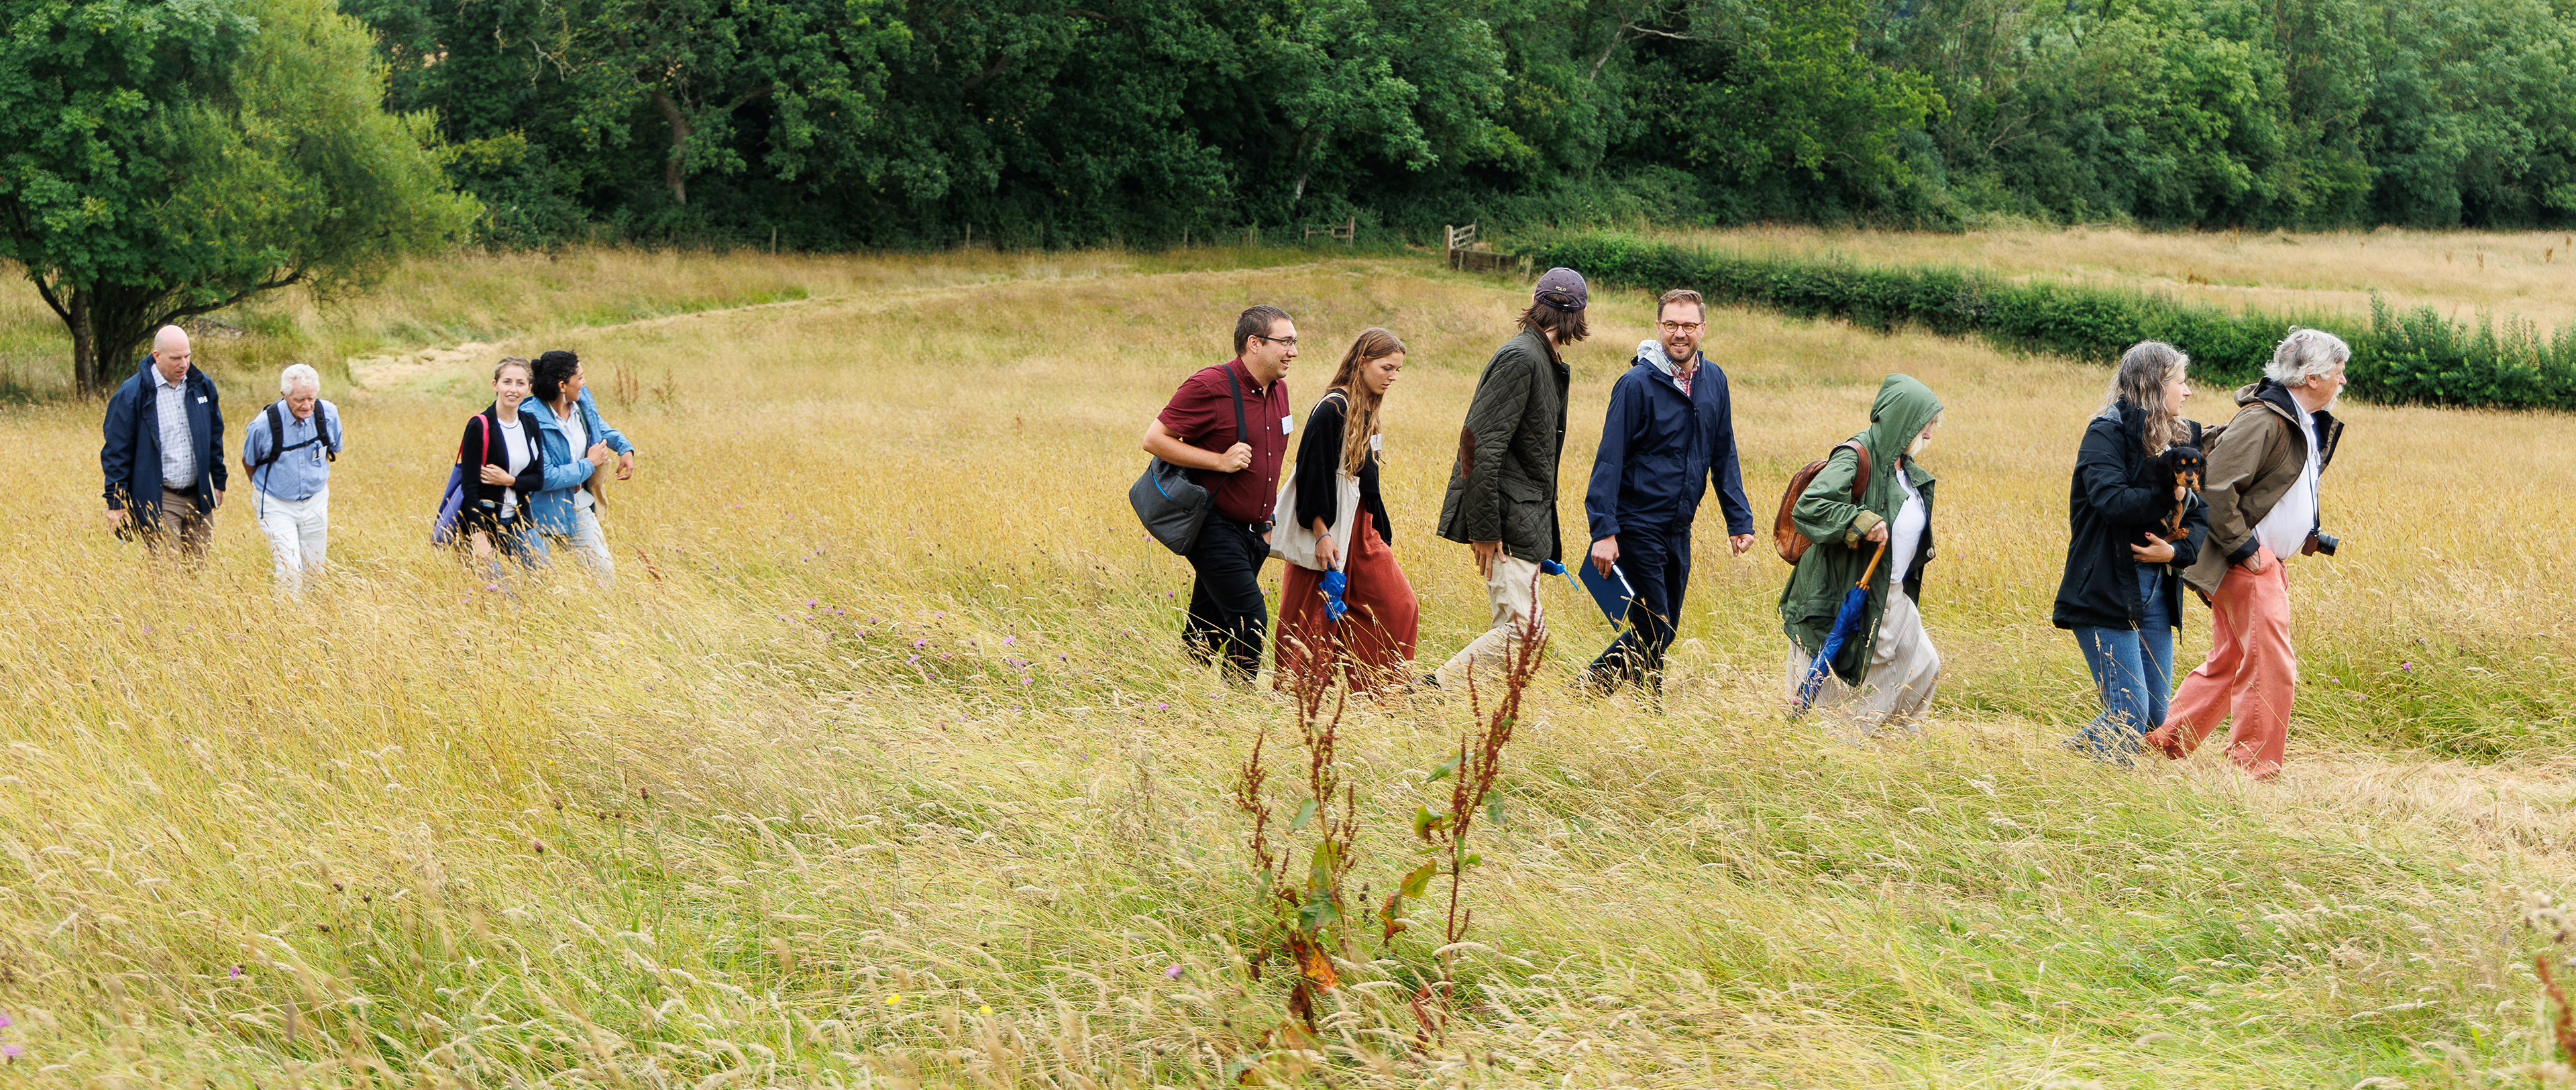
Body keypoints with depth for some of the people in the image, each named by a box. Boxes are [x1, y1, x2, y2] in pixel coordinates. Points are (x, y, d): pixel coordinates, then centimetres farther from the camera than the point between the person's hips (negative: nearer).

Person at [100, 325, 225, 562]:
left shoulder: (202, 386, 7)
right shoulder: (131, 395, -8)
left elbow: (215, 436, 20)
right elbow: (116, 451, -4)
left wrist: (218, 483, 19)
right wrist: (116, 503, -6)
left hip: (198, 498, 5)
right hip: (157, 502, -5)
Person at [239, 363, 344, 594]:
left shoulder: (328, 415, -13)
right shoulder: (264, 425, -22)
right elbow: (249, 462, 0)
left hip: (315, 503, 4)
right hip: (276, 505, -4)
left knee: (314, 571, 11)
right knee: (290, 574, -15)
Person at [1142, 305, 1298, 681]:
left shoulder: (1278, 389, 10)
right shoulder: (1211, 386, -15)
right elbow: (1154, 439, -15)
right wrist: (1220, 462, -21)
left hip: (1251, 532, 8)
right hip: (1213, 528, -8)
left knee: (1208, 630, 12)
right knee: (1249, 621, -15)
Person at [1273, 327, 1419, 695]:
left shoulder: (1366, 411, 11)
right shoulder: (1332, 409, -16)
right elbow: (1313, 473, -19)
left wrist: (1381, 529, 19)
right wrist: (1322, 534, -22)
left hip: (1362, 527, 9)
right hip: (1331, 528, -9)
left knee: (1399, 608, 2)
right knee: (1315, 619, 0)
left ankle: (1380, 693, 9)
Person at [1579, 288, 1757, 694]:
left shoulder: (1713, 381, 6)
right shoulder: (1637, 383, -12)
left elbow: (1723, 456, 13)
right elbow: (1609, 459, -13)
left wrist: (1739, 520, 7)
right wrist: (1604, 531, -19)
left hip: (1680, 530, 7)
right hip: (1639, 526, -6)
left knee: (1664, 630, 11)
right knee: (1653, 630, -7)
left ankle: (1596, 682, 25)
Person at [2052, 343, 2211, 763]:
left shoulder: (2181, 439, 12)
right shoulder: (2107, 432, -9)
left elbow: (2201, 519, 8)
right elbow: (2112, 500, -25)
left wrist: (2177, 552, -11)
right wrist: (2172, 498, -19)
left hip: (2156, 592, 7)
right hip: (2106, 592, -7)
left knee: (2156, 716, 7)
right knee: (2129, 715, -11)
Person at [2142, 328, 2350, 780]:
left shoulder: (2312, 424, 12)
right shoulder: (2261, 421, -19)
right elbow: (2216, 489, -24)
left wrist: (2306, 535, 15)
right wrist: (2245, 549, -20)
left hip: (2270, 562, 10)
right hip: (2247, 563, -10)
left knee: (2229, 663, 16)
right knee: (2272, 667, -9)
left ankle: (2166, 740, 23)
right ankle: (2253, 770, -2)